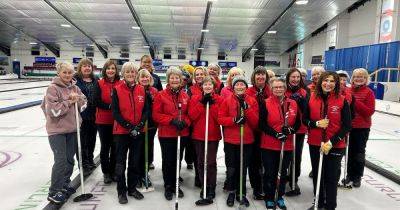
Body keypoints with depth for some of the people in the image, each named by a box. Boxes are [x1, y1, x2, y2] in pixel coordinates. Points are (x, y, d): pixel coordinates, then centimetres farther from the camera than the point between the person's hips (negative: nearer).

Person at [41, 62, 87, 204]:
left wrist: (77, 99, -12)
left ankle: (65, 185, 33)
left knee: (70, 159, 15)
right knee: (61, 160, -8)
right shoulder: (53, 88, -11)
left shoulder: (75, 87, 7)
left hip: (73, 128, 6)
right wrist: (69, 102, -15)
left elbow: (83, 104, 7)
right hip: (57, 130, -6)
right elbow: (53, 110, -19)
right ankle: (54, 192, 7)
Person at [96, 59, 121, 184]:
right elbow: (98, 102, -8)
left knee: (115, 147, 10)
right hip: (103, 121, -1)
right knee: (105, 147, 10)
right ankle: (106, 173, 24)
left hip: (116, 121, 1)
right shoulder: (100, 84, -3)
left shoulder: (121, 84, -1)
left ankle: (113, 171, 26)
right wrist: (110, 106, -20)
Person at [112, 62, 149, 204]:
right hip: (121, 131, -3)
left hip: (138, 132, 3)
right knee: (121, 162, 5)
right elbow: (115, 112, -9)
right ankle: (121, 191, 20)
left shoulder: (142, 90, 4)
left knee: (135, 161, 12)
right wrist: (128, 126, -17)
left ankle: (132, 188, 29)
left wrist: (139, 125, -12)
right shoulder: (117, 90, -5)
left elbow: (146, 110, 3)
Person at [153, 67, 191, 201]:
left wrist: (185, 122, -11)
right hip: (166, 134, -3)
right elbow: (156, 115, -8)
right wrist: (172, 120, -18)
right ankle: (168, 187, 23)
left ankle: (175, 185, 30)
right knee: (168, 161, 6)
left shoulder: (185, 96, 6)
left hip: (182, 134, 3)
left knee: (178, 160, 13)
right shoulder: (161, 95, -5)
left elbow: (189, 113, 10)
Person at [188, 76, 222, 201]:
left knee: (211, 162, 1)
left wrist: (212, 104, -16)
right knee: (201, 162, 9)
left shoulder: (218, 100, 0)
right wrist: (202, 103, -15)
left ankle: (211, 188, 14)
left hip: (213, 135, -1)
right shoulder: (195, 99, 3)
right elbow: (192, 116, -8)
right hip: (198, 135, 2)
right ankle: (204, 186, 23)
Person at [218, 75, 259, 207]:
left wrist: (247, 109, -17)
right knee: (231, 168, 8)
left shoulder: (252, 101, 1)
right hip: (230, 140, -1)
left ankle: (241, 193, 26)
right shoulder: (227, 101, -2)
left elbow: (256, 122, -4)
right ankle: (232, 192, 28)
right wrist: (234, 119, -21)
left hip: (247, 140, 1)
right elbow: (220, 119, -6)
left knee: (243, 168, 10)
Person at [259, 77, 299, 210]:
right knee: (270, 173, 5)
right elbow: (262, 124, -12)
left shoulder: (293, 103, 4)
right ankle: (269, 198, 23)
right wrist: (276, 134, -21)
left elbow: (298, 123, 8)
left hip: (287, 145, 3)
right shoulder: (266, 103, -7)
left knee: (283, 172, 14)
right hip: (269, 145, -3)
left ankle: (280, 197, 33)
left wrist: (291, 130, -12)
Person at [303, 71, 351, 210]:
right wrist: (316, 123, -16)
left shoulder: (342, 101, -8)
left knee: (331, 177, 8)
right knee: (317, 175, 15)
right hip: (315, 144, 3)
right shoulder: (312, 98, -2)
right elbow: (305, 119, 4)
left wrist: (332, 142, -15)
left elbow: (347, 126, -7)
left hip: (335, 146, -2)